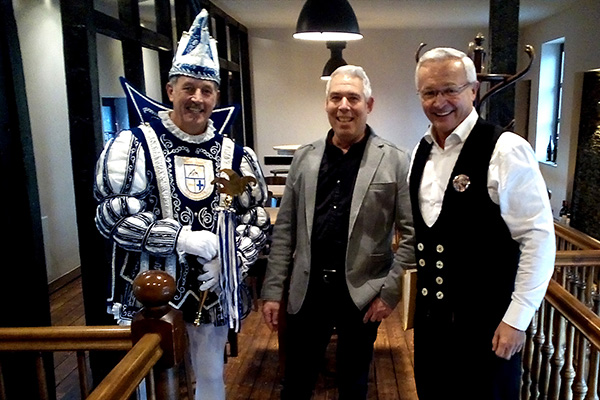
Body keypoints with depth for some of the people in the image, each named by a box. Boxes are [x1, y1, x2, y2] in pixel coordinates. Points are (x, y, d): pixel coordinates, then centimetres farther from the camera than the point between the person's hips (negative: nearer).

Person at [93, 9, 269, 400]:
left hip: (212, 289, 3)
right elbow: (113, 216, -16)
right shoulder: (136, 145, -7)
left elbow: (256, 218, 3)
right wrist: (184, 239, -22)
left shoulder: (233, 155, 3)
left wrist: (230, 261, -14)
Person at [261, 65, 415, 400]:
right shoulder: (305, 158, 3)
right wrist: (273, 289, 3)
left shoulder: (396, 161, -6)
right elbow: (285, 230, 4)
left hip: (363, 292, -2)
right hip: (307, 289, 2)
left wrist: (390, 291, -8)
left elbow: (412, 234, -5)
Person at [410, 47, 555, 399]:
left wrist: (517, 319, -15)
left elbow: (539, 238, -16)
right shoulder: (422, 152, 5)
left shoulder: (505, 150, -16)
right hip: (430, 314, 6)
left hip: (487, 323, -6)